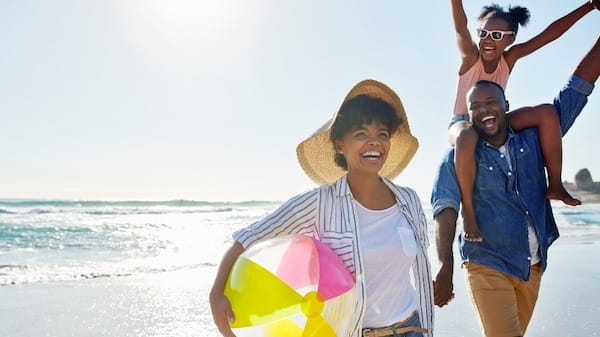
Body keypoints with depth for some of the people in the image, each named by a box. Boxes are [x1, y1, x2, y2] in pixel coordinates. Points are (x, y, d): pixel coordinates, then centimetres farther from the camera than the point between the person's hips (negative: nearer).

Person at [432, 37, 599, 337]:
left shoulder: (532, 140, 4)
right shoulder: (458, 157, -7)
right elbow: (446, 211, -18)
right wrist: (445, 267, -31)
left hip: (534, 266, 5)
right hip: (487, 267, -4)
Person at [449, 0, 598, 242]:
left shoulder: (510, 58, -3)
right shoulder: (470, 56, -13)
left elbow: (549, 34, -8)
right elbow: (460, 27, -31)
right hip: (463, 123, -5)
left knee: (546, 114, -16)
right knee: (466, 138, -43)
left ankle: (555, 185, -11)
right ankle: (468, 210, -35)